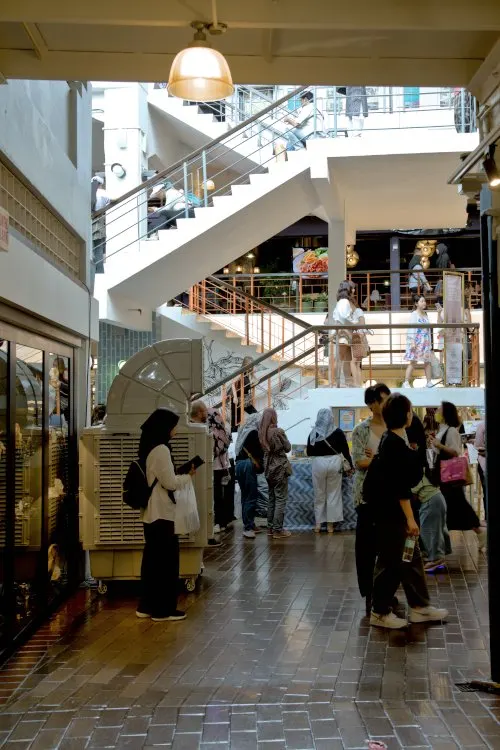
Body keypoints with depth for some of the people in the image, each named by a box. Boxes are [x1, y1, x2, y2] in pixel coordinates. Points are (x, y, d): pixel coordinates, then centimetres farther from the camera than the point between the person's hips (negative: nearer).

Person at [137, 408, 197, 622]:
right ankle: (163, 609, 6)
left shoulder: (149, 448, 12)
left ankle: (147, 606, 18)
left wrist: (182, 475, 8)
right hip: (161, 513, -9)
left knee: (153, 559, 13)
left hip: (151, 513, 9)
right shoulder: (160, 450, -17)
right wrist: (188, 476, -1)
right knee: (166, 561, -1)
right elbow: (170, 483, -17)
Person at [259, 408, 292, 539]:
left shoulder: (261, 433, 1)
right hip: (280, 467, -6)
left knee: (272, 499, 16)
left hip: (268, 469, 6)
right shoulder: (278, 431, -16)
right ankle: (278, 530, -1)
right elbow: (288, 448, -5)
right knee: (281, 499, -1)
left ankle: (270, 528, 20)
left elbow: (263, 450, 9)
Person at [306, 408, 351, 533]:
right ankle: (330, 524, 10)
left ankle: (318, 523, 15)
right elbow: (345, 450, 2)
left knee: (319, 494, 11)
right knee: (333, 494, 8)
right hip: (334, 463, 0)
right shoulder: (338, 432, -1)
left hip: (318, 464, 0)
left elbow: (309, 452, 7)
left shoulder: (313, 433, 1)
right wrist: (351, 464, 16)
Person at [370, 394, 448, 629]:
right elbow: (399, 486, -23)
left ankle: (419, 607, 26)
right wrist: (410, 518, -21)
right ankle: (380, 612, 13)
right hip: (391, 512, -10)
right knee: (390, 563, 1)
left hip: (398, 511, 10)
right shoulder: (394, 444, -20)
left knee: (412, 559, 16)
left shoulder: (394, 440, 10)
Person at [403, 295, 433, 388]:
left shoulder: (425, 314, 14)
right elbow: (411, 329, -12)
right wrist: (412, 342, -20)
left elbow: (428, 329, 17)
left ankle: (429, 382, 13)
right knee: (413, 362, -9)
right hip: (416, 341, -7)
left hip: (425, 342, 7)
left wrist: (429, 343, 16)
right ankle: (406, 382, -7)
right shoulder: (414, 314, -6)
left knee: (427, 361, 6)